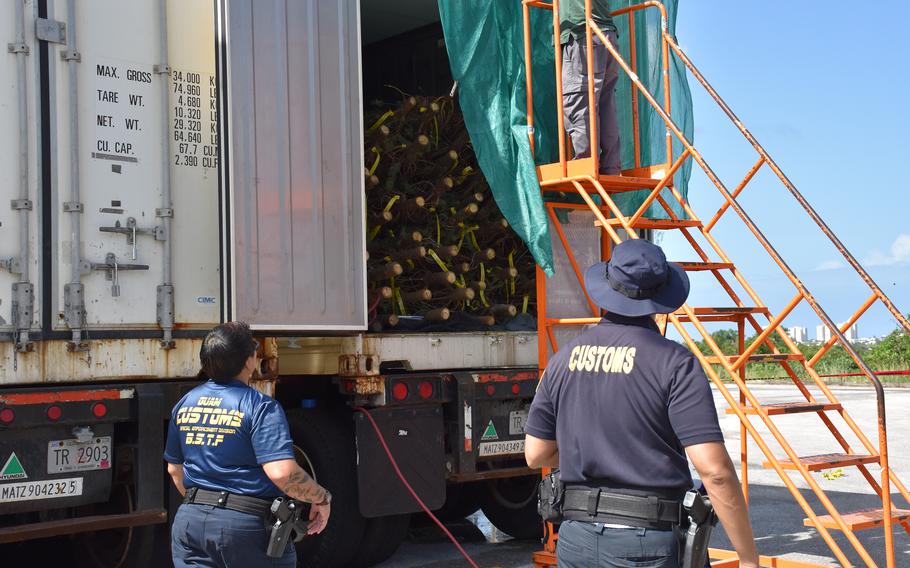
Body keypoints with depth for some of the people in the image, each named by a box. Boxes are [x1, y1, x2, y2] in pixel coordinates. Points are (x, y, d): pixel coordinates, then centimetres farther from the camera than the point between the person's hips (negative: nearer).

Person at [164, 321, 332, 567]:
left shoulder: (185, 404, 8)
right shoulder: (260, 407, -13)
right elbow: (282, 472, -25)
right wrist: (322, 498, -10)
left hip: (189, 520, 6)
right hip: (246, 526, -6)